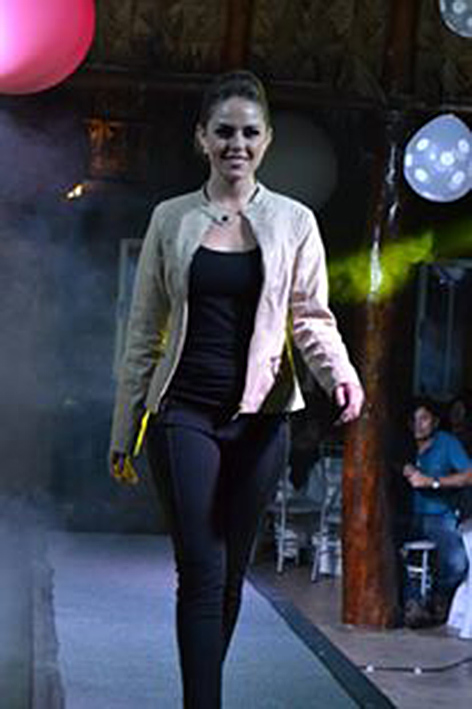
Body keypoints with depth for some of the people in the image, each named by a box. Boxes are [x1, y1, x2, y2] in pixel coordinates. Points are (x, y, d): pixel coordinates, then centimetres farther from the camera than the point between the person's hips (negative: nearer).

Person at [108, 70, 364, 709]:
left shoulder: (293, 222, 6)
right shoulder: (171, 219, 6)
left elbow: (311, 318, 5)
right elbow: (144, 331, 8)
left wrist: (339, 369, -18)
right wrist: (124, 431, 8)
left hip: (260, 417, 1)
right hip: (184, 412, -1)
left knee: (232, 573, 9)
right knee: (203, 572, -8)